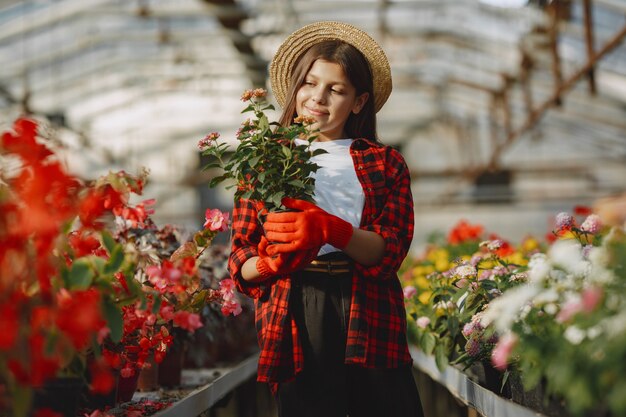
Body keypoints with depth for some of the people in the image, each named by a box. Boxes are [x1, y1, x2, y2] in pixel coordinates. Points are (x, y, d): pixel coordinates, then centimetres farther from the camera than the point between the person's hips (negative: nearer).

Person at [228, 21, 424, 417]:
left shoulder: (385, 163, 13)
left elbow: (391, 250, -2)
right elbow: (240, 261, 9)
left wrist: (330, 230, -21)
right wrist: (269, 264, -15)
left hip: (369, 321, 1)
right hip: (294, 321, 0)